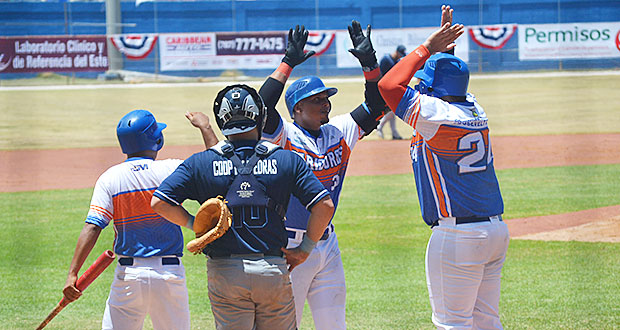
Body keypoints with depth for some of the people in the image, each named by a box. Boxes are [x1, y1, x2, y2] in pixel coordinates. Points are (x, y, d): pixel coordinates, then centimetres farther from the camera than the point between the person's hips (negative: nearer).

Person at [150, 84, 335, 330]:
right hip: (274, 270, 0)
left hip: (224, 273, 0)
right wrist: (304, 250, 5)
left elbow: (159, 203, -5)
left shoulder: (200, 163, 0)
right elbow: (325, 206, -4)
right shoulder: (287, 160, 1)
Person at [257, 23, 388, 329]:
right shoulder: (285, 137, -9)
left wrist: (369, 62, -4)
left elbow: (375, 105, 8)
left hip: (327, 245, 6)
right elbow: (263, 106, -26)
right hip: (289, 246, -6)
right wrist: (288, 64, -24)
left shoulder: (338, 132, 8)